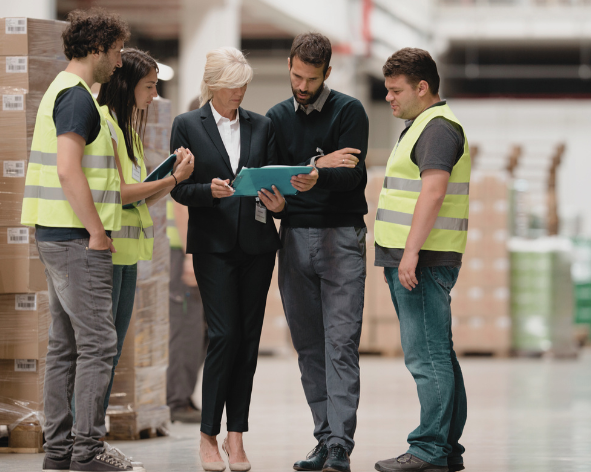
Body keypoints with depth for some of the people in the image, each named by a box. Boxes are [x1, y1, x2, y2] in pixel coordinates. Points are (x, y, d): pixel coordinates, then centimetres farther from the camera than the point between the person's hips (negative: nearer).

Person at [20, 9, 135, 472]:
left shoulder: (62, 91, 18)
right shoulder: (77, 97, -14)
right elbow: (68, 171, -23)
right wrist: (97, 232, -18)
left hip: (59, 237, 10)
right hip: (78, 239, -10)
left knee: (65, 343, 11)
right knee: (97, 341, -8)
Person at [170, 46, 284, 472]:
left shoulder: (261, 126, 11)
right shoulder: (188, 125, 3)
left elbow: (273, 179, 10)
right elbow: (178, 188, 0)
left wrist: (277, 202, -12)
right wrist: (210, 190, -19)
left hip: (257, 243, 3)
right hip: (213, 242, -3)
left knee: (249, 338, 2)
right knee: (225, 334, -10)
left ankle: (236, 436, 7)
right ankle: (209, 435, 1)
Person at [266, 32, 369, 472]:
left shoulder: (349, 111, -1)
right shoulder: (277, 118, 12)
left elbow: (354, 176, -12)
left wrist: (317, 178, -33)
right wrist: (318, 164, -12)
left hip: (341, 237, -4)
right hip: (294, 236, 4)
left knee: (341, 344, -10)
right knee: (309, 345, 5)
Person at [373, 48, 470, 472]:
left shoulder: (438, 127, -12)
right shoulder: (421, 127, 21)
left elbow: (433, 191, -22)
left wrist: (411, 251, -27)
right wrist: (398, 257, 24)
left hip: (424, 262, -11)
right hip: (412, 262, 11)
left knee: (427, 357, -11)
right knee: (438, 357, 11)